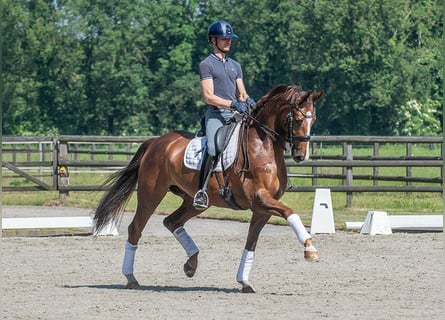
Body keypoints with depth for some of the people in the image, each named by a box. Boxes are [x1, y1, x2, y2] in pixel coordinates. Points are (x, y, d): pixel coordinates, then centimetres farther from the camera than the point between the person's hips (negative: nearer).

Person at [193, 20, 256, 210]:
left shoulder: (235, 66, 22)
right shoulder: (207, 64, 2)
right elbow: (209, 97, -7)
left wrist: (247, 101, -4)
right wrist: (233, 104, -18)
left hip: (236, 116, 7)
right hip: (216, 115, -7)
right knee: (213, 148, -30)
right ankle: (202, 190, -30)